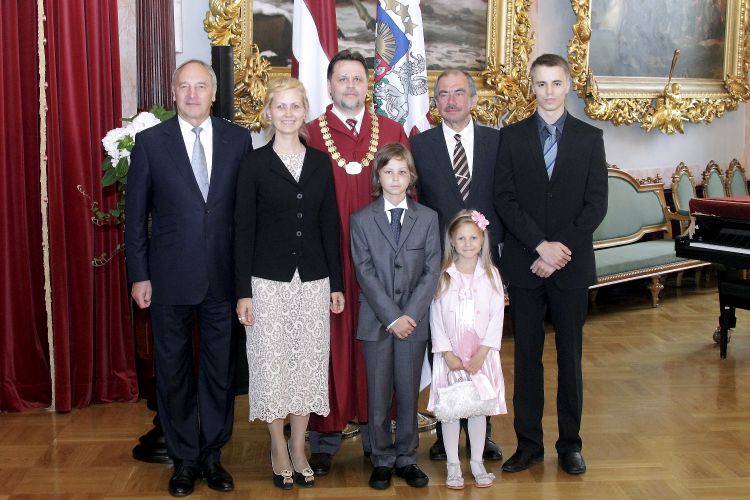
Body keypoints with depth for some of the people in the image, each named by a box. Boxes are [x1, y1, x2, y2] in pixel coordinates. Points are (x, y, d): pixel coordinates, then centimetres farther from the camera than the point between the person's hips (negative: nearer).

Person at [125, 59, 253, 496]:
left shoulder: (239, 139, 2)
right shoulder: (150, 142, -1)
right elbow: (136, 214, 1)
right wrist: (139, 275, -3)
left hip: (224, 277, 1)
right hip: (170, 279, -1)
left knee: (221, 370, 10)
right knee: (174, 371, 10)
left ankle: (212, 456, 27)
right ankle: (184, 460, 25)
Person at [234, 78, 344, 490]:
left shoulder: (321, 162, 7)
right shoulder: (255, 163, -2)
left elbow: (330, 224, 9)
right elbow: (243, 229, -3)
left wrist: (336, 283, 5)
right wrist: (243, 291, -7)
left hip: (313, 279, 3)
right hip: (269, 280, -3)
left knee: (309, 362, 8)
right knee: (272, 362, 4)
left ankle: (298, 448, 23)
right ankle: (278, 449, 21)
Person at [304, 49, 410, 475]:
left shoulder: (393, 132, 9)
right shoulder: (310, 134, 3)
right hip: (327, 259, -2)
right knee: (331, 345, 3)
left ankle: (376, 435, 22)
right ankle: (325, 440, 16)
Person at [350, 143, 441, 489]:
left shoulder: (428, 218, 5)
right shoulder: (361, 220, 1)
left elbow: (432, 271, -1)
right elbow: (365, 273, -5)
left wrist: (411, 314, -11)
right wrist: (392, 317, -12)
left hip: (414, 320, 1)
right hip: (376, 321, -1)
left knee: (409, 393, 7)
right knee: (378, 395, 6)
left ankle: (407, 459, 20)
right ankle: (382, 461, 18)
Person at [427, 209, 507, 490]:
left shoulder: (491, 275, 0)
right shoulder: (443, 276, -4)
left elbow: (497, 317, -3)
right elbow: (435, 318, -5)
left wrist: (480, 355, -10)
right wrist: (448, 355, -11)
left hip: (481, 355, 1)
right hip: (450, 355, -1)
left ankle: (477, 462, 21)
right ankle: (453, 465, 15)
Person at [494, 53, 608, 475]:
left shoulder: (590, 137, 4)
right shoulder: (512, 137, 4)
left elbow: (596, 203, -2)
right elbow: (505, 200, -4)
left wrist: (562, 250, -12)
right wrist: (541, 245, -15)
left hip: (572, 265, 0)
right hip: (524, 265, 0)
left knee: (570, 355, 8)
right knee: (528, 355, 6)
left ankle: (570, 444, 20)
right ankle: (529, 443, 17)